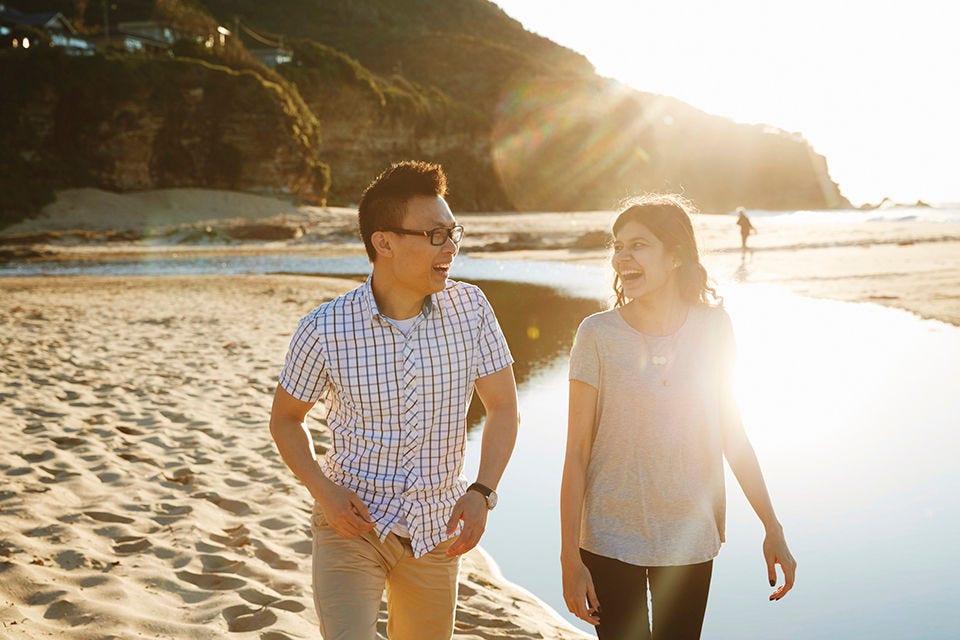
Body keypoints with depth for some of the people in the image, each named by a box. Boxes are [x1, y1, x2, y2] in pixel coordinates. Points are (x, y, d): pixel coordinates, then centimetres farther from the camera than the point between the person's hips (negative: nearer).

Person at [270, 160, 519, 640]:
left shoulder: (469, 308, -9)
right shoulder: (324, 330, -15)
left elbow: (502, 408, 0)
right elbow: (285, 419, 1)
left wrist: (482, 492, -13)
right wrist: (321, 489, -14)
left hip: (437, 529, 3)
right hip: (354, 522, -3)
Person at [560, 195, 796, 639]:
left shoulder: (713, 327, -3)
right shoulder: (598, 335, -10)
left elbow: (732, 435, 5)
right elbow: (576, 454, -7)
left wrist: (773, 529, 6)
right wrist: (570, 558, -8)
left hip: (690, 540, 2)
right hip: (611, 541, -2)